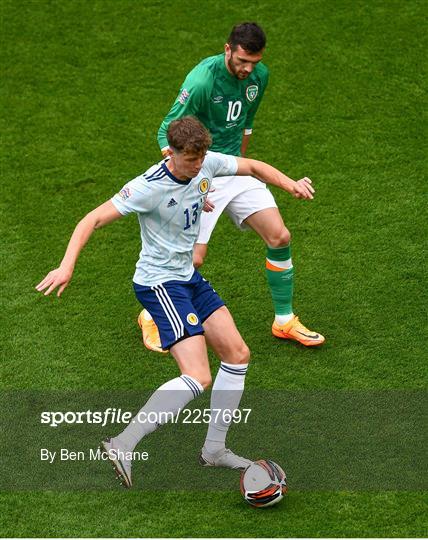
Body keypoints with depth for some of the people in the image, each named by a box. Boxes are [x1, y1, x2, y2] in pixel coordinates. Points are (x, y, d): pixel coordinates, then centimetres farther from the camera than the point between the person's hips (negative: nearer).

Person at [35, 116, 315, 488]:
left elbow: (253, 167, 13)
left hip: (188, 277, 9)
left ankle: (215, 449, 21)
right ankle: (123, 446, -15)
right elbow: (93, 220, -24)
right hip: (159, 283, -9)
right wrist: (67, 266, -35)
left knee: (238, 355, 9)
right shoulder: (149, 187, -24)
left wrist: (290, 184, -3)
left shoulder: (207, 164, -4)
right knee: (198, 378, -18)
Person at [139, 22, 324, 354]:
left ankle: (285, 321, 14)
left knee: (280, 237, -3)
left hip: (234, 168, 6)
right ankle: (151, 317, 17)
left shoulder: (259, 76, -1)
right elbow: (167, 133, -20)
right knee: (193, 258, -11)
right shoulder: (202, 81, -23)